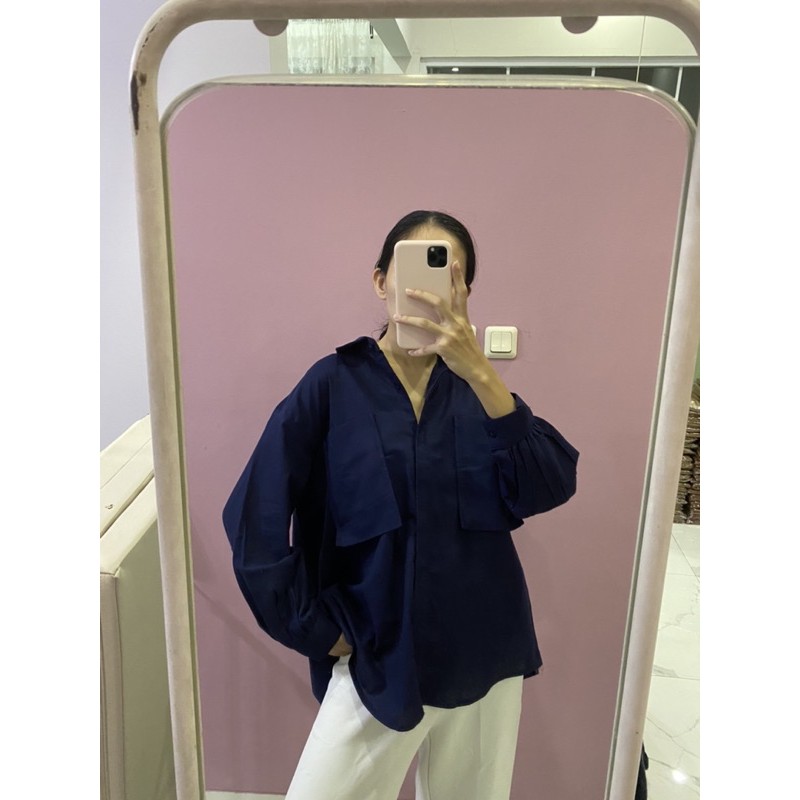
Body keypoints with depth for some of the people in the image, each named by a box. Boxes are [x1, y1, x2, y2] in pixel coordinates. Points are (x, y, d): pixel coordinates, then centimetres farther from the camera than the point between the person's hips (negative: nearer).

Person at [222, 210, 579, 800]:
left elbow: (551, 486, -15)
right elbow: (253, 518, -9)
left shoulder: (476, 386, -1)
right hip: (379, 660, -2)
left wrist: (479, 373, -26)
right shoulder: (335, 384, -9)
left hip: (484, 656, 3)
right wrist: (317, 628, -7)